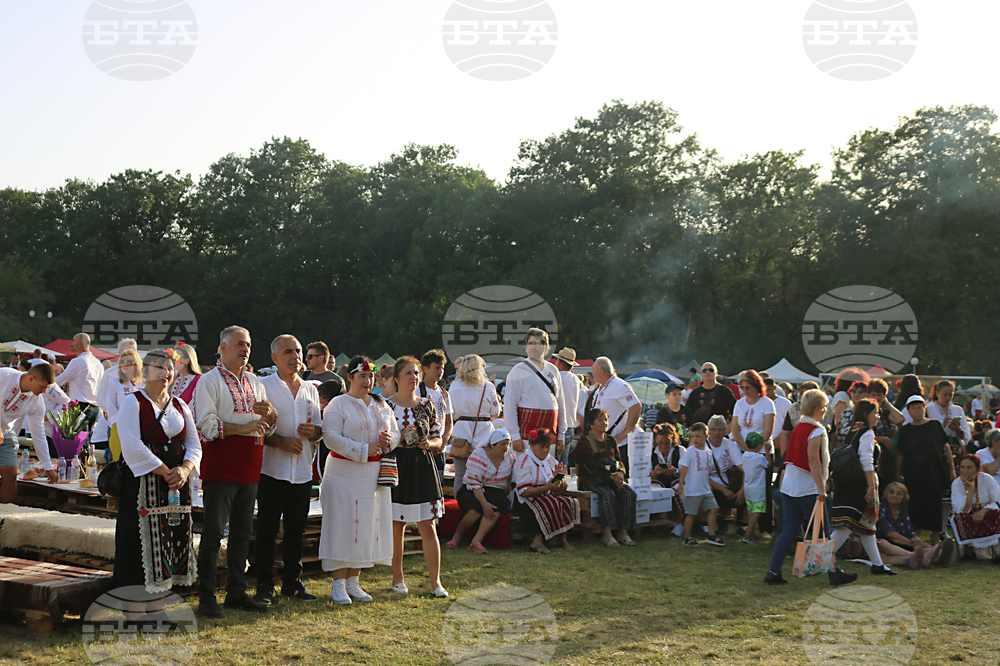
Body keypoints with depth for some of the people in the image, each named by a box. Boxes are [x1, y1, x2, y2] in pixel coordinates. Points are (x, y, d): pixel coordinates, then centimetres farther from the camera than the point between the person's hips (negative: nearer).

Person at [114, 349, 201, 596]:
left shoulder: (179, 405, 16)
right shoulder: (133, 402, -2)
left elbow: (194, 445, 12)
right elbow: (133, 448, -14)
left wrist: (185, 469, -9)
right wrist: (165, 472, -15)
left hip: (177, 483, 6)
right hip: (143, 484, -6)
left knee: (178, 538, 2)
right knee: (147, 540, -7)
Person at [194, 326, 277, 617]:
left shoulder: (255, 383, 17)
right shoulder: (208, 381, -3)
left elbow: (270, 427, 18)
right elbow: (206, 424, -14)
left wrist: (270, 414, -4)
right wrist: (244, 427, -18)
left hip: (249, 469, 7)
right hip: (220, 468, -6)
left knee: (242, 533, 10)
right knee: (213, 532, -4)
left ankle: (236, 592, 18)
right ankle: (206, 596, 1)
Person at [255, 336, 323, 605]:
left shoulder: (310, 389, 14)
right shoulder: (263, 386, -1)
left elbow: (320, 429, 18)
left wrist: (312, 430, -5)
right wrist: (281, 441, -20)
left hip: (303, 471, 5)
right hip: (272, 469, -4)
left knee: (296, 529, 9)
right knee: (267, 529, -1)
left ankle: (292, 582, 18)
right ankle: (264, 585, 7)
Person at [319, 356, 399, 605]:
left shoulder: (382, 405, 14)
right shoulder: (338, 404, -5)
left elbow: (396, 432, 17)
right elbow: (331, 437, -15)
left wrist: (389, 440, -7)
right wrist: (363, 450, -17)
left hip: (374, 476, 6)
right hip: (344, 474, -6)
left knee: (367, 528, 7)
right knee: (344, 527, -5)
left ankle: (353, 582, 15)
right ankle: (338, 584, 1)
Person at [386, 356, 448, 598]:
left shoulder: (427, 405, 9)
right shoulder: (387, 405, -1)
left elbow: (439, 440, 12)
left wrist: (429, 443, -9)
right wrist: (401, 437, -15)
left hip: (423, 468, 2)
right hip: (397, 467, -2)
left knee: (428, 527, -1)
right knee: (396, 526, 4)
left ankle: (436, 582, 3)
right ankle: (398, 579, 19)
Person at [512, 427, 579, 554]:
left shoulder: (551, 461, 14)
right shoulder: (524, 462, -7)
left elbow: (562, 489, 13)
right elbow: (523, 491, -17)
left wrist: (559, 478, -10)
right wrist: (546, 487, -26)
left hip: (548, 496, 7)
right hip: (525, 500, -7)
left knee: (569, 503, -18)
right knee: (549, 506, -34)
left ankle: (562, 539, -12)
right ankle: (536, 542, -31)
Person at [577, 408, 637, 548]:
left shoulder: (611, 441, 18)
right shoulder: (585, 442, -4)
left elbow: (618, 460, 10)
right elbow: (591, 465, -16)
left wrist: (620, 473, -15)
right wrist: (610, 476, -26)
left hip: (612, 478, 6)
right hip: (591, 479, -6)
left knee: (629, 493, -20)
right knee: (608, 494, -35)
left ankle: (623, 532, -22)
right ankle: (606, 534, -36)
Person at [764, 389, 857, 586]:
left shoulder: (797, 428, 12)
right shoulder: (816, 431, -12)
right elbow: (814, 461, -19)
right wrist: (821, 488, -21)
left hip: (789, 487, 8)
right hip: (808, 488, -8)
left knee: (788, 532, 7)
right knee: (822, 532, 2)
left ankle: (773, 572, 2)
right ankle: (834, 573, 9)